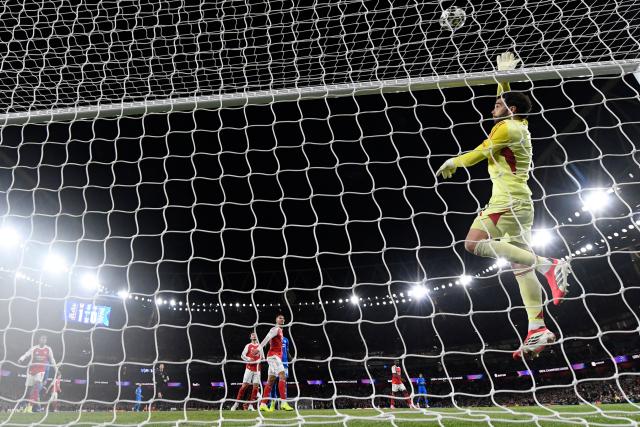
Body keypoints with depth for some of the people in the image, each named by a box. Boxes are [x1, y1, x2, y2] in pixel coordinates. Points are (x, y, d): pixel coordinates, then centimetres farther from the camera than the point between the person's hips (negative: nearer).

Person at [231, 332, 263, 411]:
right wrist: (248, 359, -19)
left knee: (256, 387, -3)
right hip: (249, 368, -3)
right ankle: (236, 403, 4)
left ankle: (250, 405, 3)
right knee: (244, 385, -6)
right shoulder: (248, 346, 4)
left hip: (257, 369, 3)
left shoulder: (260, 347, 14)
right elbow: (242, 355, -3)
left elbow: (263, 358, 21)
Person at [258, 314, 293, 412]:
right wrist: (260, 348, -35)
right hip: (274, 355, -10)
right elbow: (267, 338, -22)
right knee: (282, 376, -19)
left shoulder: (279, 330, 23)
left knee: (270, 380, 8)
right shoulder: (275, 329, -6)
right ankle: (284, 403, -25)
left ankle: (263, 404, 9)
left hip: (277, 356, 10)